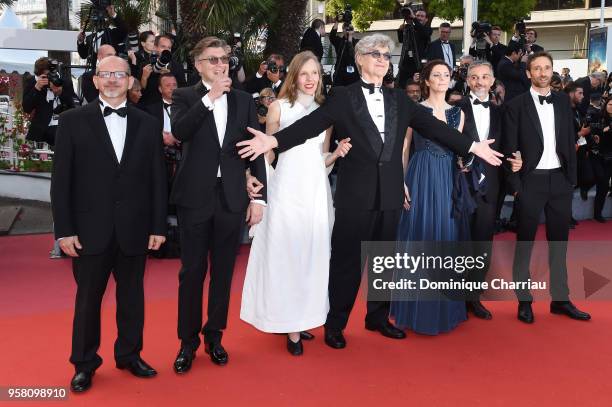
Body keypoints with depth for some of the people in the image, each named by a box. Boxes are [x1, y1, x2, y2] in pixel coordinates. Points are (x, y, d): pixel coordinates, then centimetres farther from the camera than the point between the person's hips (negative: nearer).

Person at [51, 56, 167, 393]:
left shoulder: (147, 124, 6)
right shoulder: (73, 120, 0)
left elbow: (157, 178, 5)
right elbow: (61, 179, -2)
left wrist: (158, 226, 2)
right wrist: (64, 229, -7)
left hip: (135, 229, 2)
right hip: (90, 229, -2)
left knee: (132, 296, 13)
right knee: (88, 298, 9)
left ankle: (129, 355, 31)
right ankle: (84, 364, 25)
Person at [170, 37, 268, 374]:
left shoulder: (243, 100, 9)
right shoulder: (185, 97, 2)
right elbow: (179, 132, -19)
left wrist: (258, 196, 1)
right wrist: (210, 98, -19)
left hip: (232, 197, 2)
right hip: (195, 196, -2)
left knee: (223, 271, 11)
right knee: (192, 272, 5)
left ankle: (214, 335, 26)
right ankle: (188, 341, 18)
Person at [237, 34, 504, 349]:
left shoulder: (399, 99, 11)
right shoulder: (342, 96, -1)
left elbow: (432, 126, 8)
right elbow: (312, 123, -12)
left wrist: (472, 146, 3)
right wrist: (273, 140, -26)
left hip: (390, 192, 4)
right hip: (355, 192, -4)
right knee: (346, 259, 4)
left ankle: (378, 317, 31)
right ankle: (335, 323, 18)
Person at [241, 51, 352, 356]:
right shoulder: (279, 107, 3)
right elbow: (267, 155, 4)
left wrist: (337, 153, -2)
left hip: (315, 189, 4)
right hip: (287, 188, -4)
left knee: (313, 253, 6)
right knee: (285, 253, -3)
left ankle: (305, 317, 19)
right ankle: (291, 326, 5)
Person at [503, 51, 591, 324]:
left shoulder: (563, 101, 9)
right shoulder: (516, 105, -4)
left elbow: (570, 140, 10)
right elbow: (510, 148, -6)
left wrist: (572, 177, 4)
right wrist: (515, 184, -10)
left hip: (560, 179, 4)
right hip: (531, 180, -4)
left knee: (559, 240, 11)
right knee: (525, 241, 5)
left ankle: (560, 299, 22)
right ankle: (524, 301, 15)